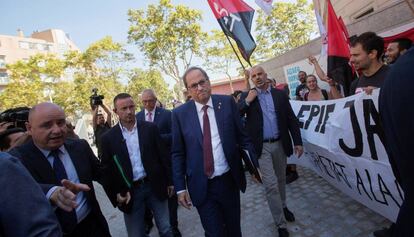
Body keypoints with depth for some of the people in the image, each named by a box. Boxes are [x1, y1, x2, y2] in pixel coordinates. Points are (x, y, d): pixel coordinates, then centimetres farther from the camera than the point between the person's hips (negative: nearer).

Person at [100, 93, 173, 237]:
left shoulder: (150, 128, -2)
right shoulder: (108, 138, -3)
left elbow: (163, 156, 1)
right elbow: (107, 169, 2)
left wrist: (169, 181, 2)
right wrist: (116, 194, -5)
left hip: (155, 186, 1)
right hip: (129, 192, 0)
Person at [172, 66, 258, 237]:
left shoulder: (227, 102, -3)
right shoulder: (180, 113, -5)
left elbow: (242, 137, 3)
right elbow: (177, 153, -2)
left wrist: (253, 165, 0)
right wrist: (180, 187, -3)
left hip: (229, 180, 2)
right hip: (201, 186, -1)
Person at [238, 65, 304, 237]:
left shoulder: (280, 94, 4)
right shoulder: (246, 96, 0)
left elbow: (291, 119, 4)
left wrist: (298, 142, -1)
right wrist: (247, 101, -18)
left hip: (280, 144, 3)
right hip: (261, 146, -2)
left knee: (281, 179, 21)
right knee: (271, 185, -3)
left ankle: (283, 206, 46)